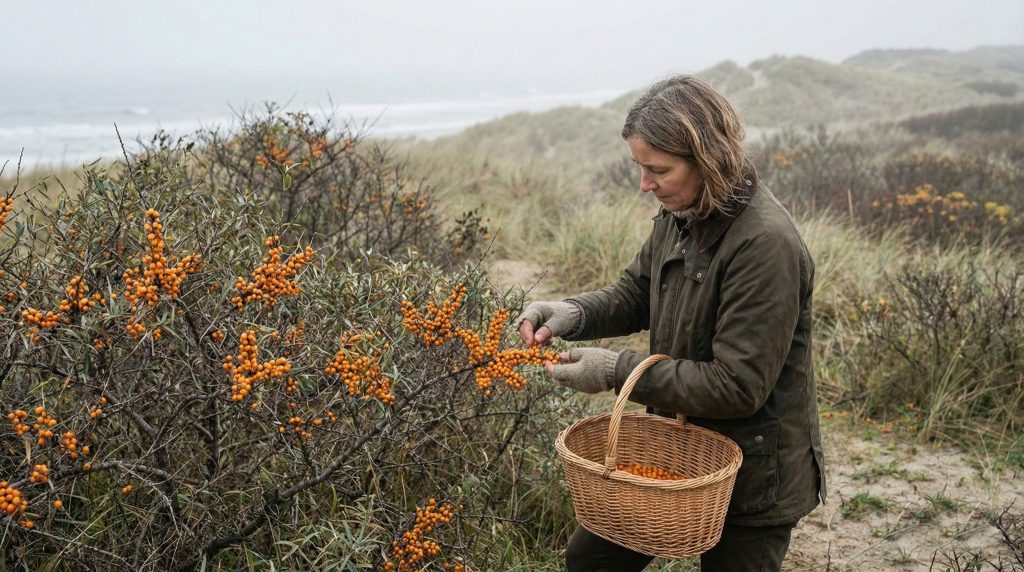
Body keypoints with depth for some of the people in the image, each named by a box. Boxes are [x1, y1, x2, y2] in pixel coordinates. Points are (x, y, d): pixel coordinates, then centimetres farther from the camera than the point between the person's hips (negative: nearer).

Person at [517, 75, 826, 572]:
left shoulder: (767, 244, -27)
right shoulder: (680, 214, -3)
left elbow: (738, 386, -27)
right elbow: (636, 292, 11)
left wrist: (619, 371, -26)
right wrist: (574, 313, -10)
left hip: (751, 479, -8)